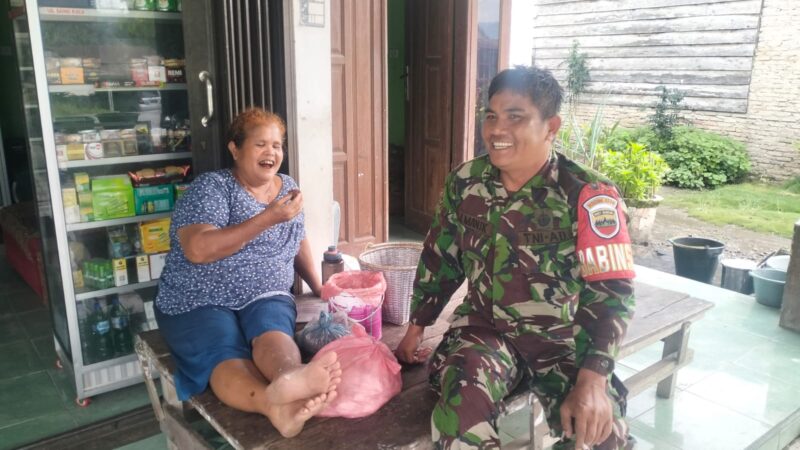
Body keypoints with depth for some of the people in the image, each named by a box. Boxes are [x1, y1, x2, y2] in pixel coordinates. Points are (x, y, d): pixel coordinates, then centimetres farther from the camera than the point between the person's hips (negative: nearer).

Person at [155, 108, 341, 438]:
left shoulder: (288, 186, 12)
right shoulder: (211, 187, -7)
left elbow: (298, 241, 26)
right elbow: (198, 250, -22)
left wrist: (320, 289, 17)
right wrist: (268, 218, -25)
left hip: (265, 296, 3)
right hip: (200, 302, -3)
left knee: (272, 334, -34)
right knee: (226, 358, -36)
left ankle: (292, 380, -66)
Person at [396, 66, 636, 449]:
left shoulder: (588, 196, -14)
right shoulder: (465, 182, -1)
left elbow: (612, 293, -15)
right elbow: (440, 260, 10)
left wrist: (592, 379, -25)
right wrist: (417, 327, 12)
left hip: (564, 337, -1)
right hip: (484, 326, 2)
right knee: (461, 407, -28)